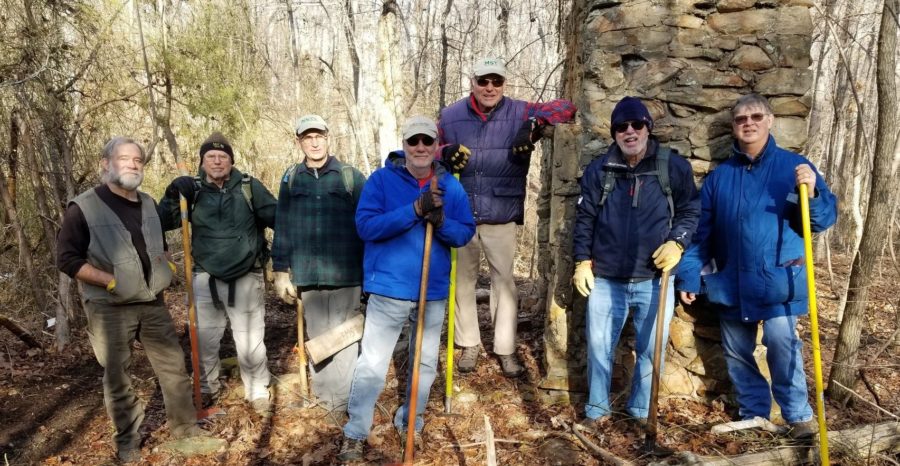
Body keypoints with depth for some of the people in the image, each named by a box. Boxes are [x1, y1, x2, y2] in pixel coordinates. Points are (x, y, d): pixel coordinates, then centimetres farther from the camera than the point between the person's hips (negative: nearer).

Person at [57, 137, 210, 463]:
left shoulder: (148, 204, 10)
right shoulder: (84, 208, -10)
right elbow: (67, 259, -12)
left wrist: (167, 264, 4)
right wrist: (111, 281, -18)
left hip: (152, 302, 5)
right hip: (110, 309, -5)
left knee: (173, 364, 9)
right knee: (117, 376, 7)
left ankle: (184, 425, 24)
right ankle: (128, 439, 23)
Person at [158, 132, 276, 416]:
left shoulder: (249, 187, -3)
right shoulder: (192, 190, 1)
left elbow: (277, 217, -4)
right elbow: (163, 222, -4)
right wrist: (173, 195, -20)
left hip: (246, 278, -2)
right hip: (206, 278, 2)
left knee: (250, 342, 5)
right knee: (205, 341, 14)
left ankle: (258, 392, 23)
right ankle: (207, 389, 35)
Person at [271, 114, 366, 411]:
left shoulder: (350, 176, 0)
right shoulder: (291, 178, 8)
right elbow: (282, 227, 9)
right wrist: (281, 271, 6)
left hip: (344, 274, -3)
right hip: (307, 275, 3)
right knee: (317, 338, 12)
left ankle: (346, 401, 12)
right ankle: (324, 395, 26)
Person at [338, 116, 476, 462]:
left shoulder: (451, 186, 3)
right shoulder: (381, 179, -6)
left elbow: (466, 233, 1)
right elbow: (366, 226, -17)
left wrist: (441, 222, -21)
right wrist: (415, 209, -26)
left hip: (434, 292, 4)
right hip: (390, 289, -4)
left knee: (426, 363, 16)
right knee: (372, 365, 0)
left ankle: (410, 424, 36)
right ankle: (354, 435, 17)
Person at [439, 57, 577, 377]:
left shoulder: (519, 113, -3)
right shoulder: (450, 117, 1)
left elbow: (566, 108, -5)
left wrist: (534, 126, -21)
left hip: (501, 217, -1)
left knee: (504, 282, 5)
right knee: (463, 281, 11)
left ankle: (506, 349, 19)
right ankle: (469, 344, 28)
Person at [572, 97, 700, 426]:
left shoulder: (675, 167, -1)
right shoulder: (598, 170, 2)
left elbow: (691, 211, 7)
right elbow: (584, 218, 7)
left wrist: (677, 242, -9)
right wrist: (582, 260, 2)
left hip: (655, 280, 0)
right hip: (606, 279, 1)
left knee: (650, 350, 10)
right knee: (599, 347, 8)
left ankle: (641, 410, 29)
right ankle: (597, 408, 26)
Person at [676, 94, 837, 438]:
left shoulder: (794, 165, 1)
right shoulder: (719, 176, 8)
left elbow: (826, 218, -1)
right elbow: (701, 233, 9)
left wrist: (811, 193, -22)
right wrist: (689, 276, 4)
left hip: (778, 279, -3)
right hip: (731, 282, 4)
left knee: (781, 344, -14)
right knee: (737, 352, 10)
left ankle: (799, 416, 6)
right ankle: (754, 415, 27)